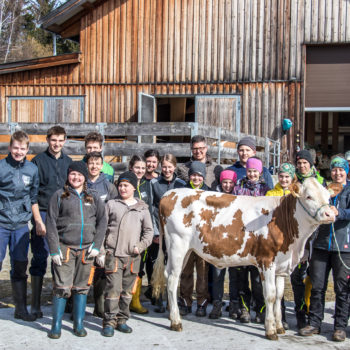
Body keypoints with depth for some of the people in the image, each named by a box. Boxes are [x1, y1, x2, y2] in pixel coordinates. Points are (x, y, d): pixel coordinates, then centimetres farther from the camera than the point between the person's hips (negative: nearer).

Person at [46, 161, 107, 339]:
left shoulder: (94, 197, 10)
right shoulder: (59, 195, 3)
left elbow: (102, 221, 10)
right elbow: (51, 223, 0)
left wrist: (96, 245, -1)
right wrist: (54, 249, -7)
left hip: (86, 249, 2)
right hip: (65, 247, -2)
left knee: (82, 288, 7)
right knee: (62, 287, -5)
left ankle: (79, 324, 16)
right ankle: (56, 325, 6)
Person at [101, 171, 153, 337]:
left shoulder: (142, 208, 10)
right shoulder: (111, 205, 6)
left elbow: (148, 230, 12)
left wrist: (140, 246, -2)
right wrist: (101, 248, -1)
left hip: (133, 256, 2)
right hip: (113, 254, -2)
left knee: (127, 291, 9)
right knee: (113, 289, -6)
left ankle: (122, 320, 20)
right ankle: (109, 322, 1)